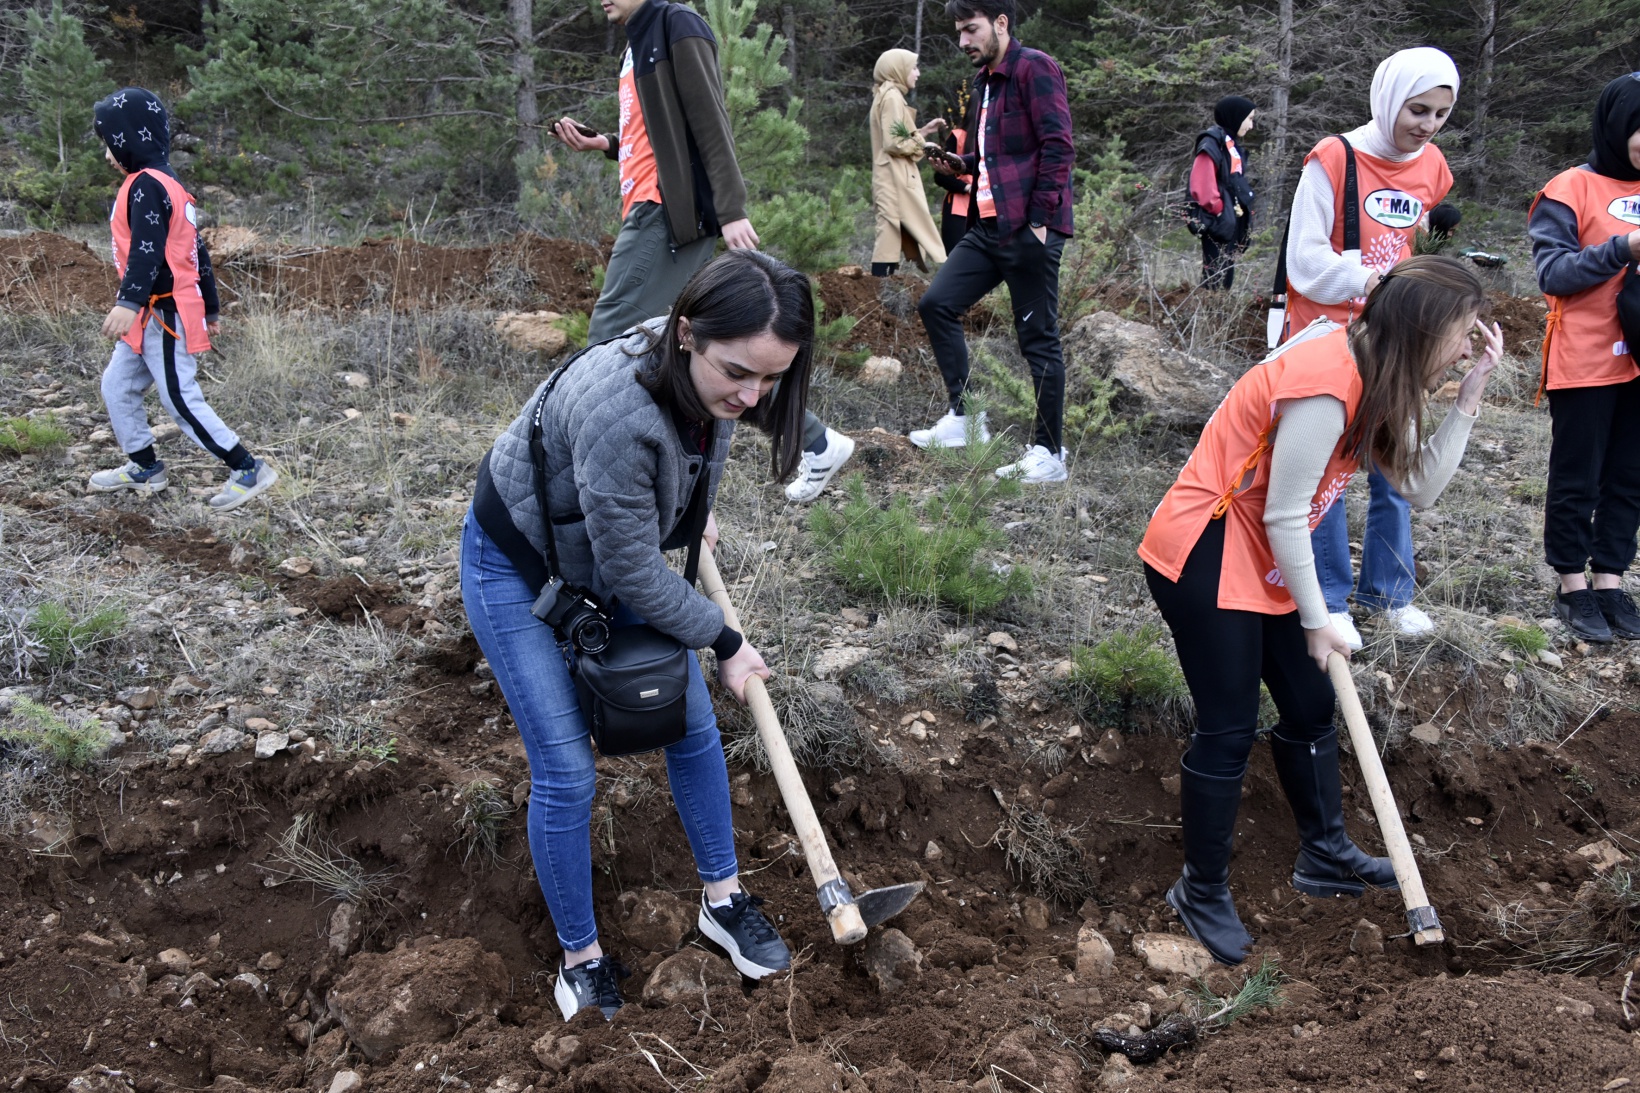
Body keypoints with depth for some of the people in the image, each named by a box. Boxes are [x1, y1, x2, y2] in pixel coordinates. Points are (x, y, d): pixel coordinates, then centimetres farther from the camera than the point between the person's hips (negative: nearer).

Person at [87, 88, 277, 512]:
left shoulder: (146, 184, -15)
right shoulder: (167, 184, 16)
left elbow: (148, 249, -28)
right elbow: (197, 251, 19)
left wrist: (129, 302, -38)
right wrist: (210, 306, 24)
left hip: (164, 314, -10)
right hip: (152, 316, 10)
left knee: (181, 401, -7)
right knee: (117, 387, 17)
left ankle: (249, 471, -2)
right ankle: (144, 469, 26)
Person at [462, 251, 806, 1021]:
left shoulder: (711, 380, -20)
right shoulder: (618, 414, -43)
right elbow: (636, 577, -29)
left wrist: (690, 519, 21)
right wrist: (725, 644, -15)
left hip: (610, 549, 7)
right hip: (517, 567, -7)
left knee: (692, 726, 9)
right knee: (565, 773, -5)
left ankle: (723, 900, 29)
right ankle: (580, 956, 17)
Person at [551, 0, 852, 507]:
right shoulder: (638, 45, 23)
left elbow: (710, 121, -14)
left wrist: (731, 210, -20)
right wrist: (603, 143, 11)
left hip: (668, 213, -10)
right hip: (653, 214, 10)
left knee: (610, 339, -10)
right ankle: (816, 443, 13)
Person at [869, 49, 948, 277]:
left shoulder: (888, 96, 20)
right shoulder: (892, 96, -10)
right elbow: (894, 143, -18)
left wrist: (924, 131, 14)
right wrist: (922, 144, -5)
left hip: (894, 179, 10)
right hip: (895, 180, -10)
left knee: (892, 237, 8)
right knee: (891, 234, -12)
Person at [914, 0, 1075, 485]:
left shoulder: (1034, 68, -8)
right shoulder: (984, 82, 19)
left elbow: (1056, 145, -15)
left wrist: (1039, 219, -19)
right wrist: (959, 165, 9)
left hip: (1029, 228, -9)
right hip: (988, 226, 9)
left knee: (1038, 338, -3)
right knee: (936, 303, 3)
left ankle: (1049, 454, 5)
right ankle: (962, 417, 11)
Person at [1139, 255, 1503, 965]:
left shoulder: (1377, 382, 5)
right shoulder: (1325, 387, -26)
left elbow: (1420, 486, 1)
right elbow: (1284, 516, -22)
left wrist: (1469, 399, -7)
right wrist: (1317, 621, -11)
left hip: (1265, 562, 10)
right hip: (1203, 560, -10)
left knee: (1311, 706, 15)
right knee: (1228, 731, -3)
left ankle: (1324, 854, 34)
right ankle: (1201, 893, 14)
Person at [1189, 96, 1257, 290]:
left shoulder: (1229, 143, 18)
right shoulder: (1212, 141, -12)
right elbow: (1202, 184, -21)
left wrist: (1243, 210, 13)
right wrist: (1217, 209, -16)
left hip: (1231, 221, 10)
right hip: (1218, 222, -10)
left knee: (1226, 275, 13)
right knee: (1216, 277, -10)